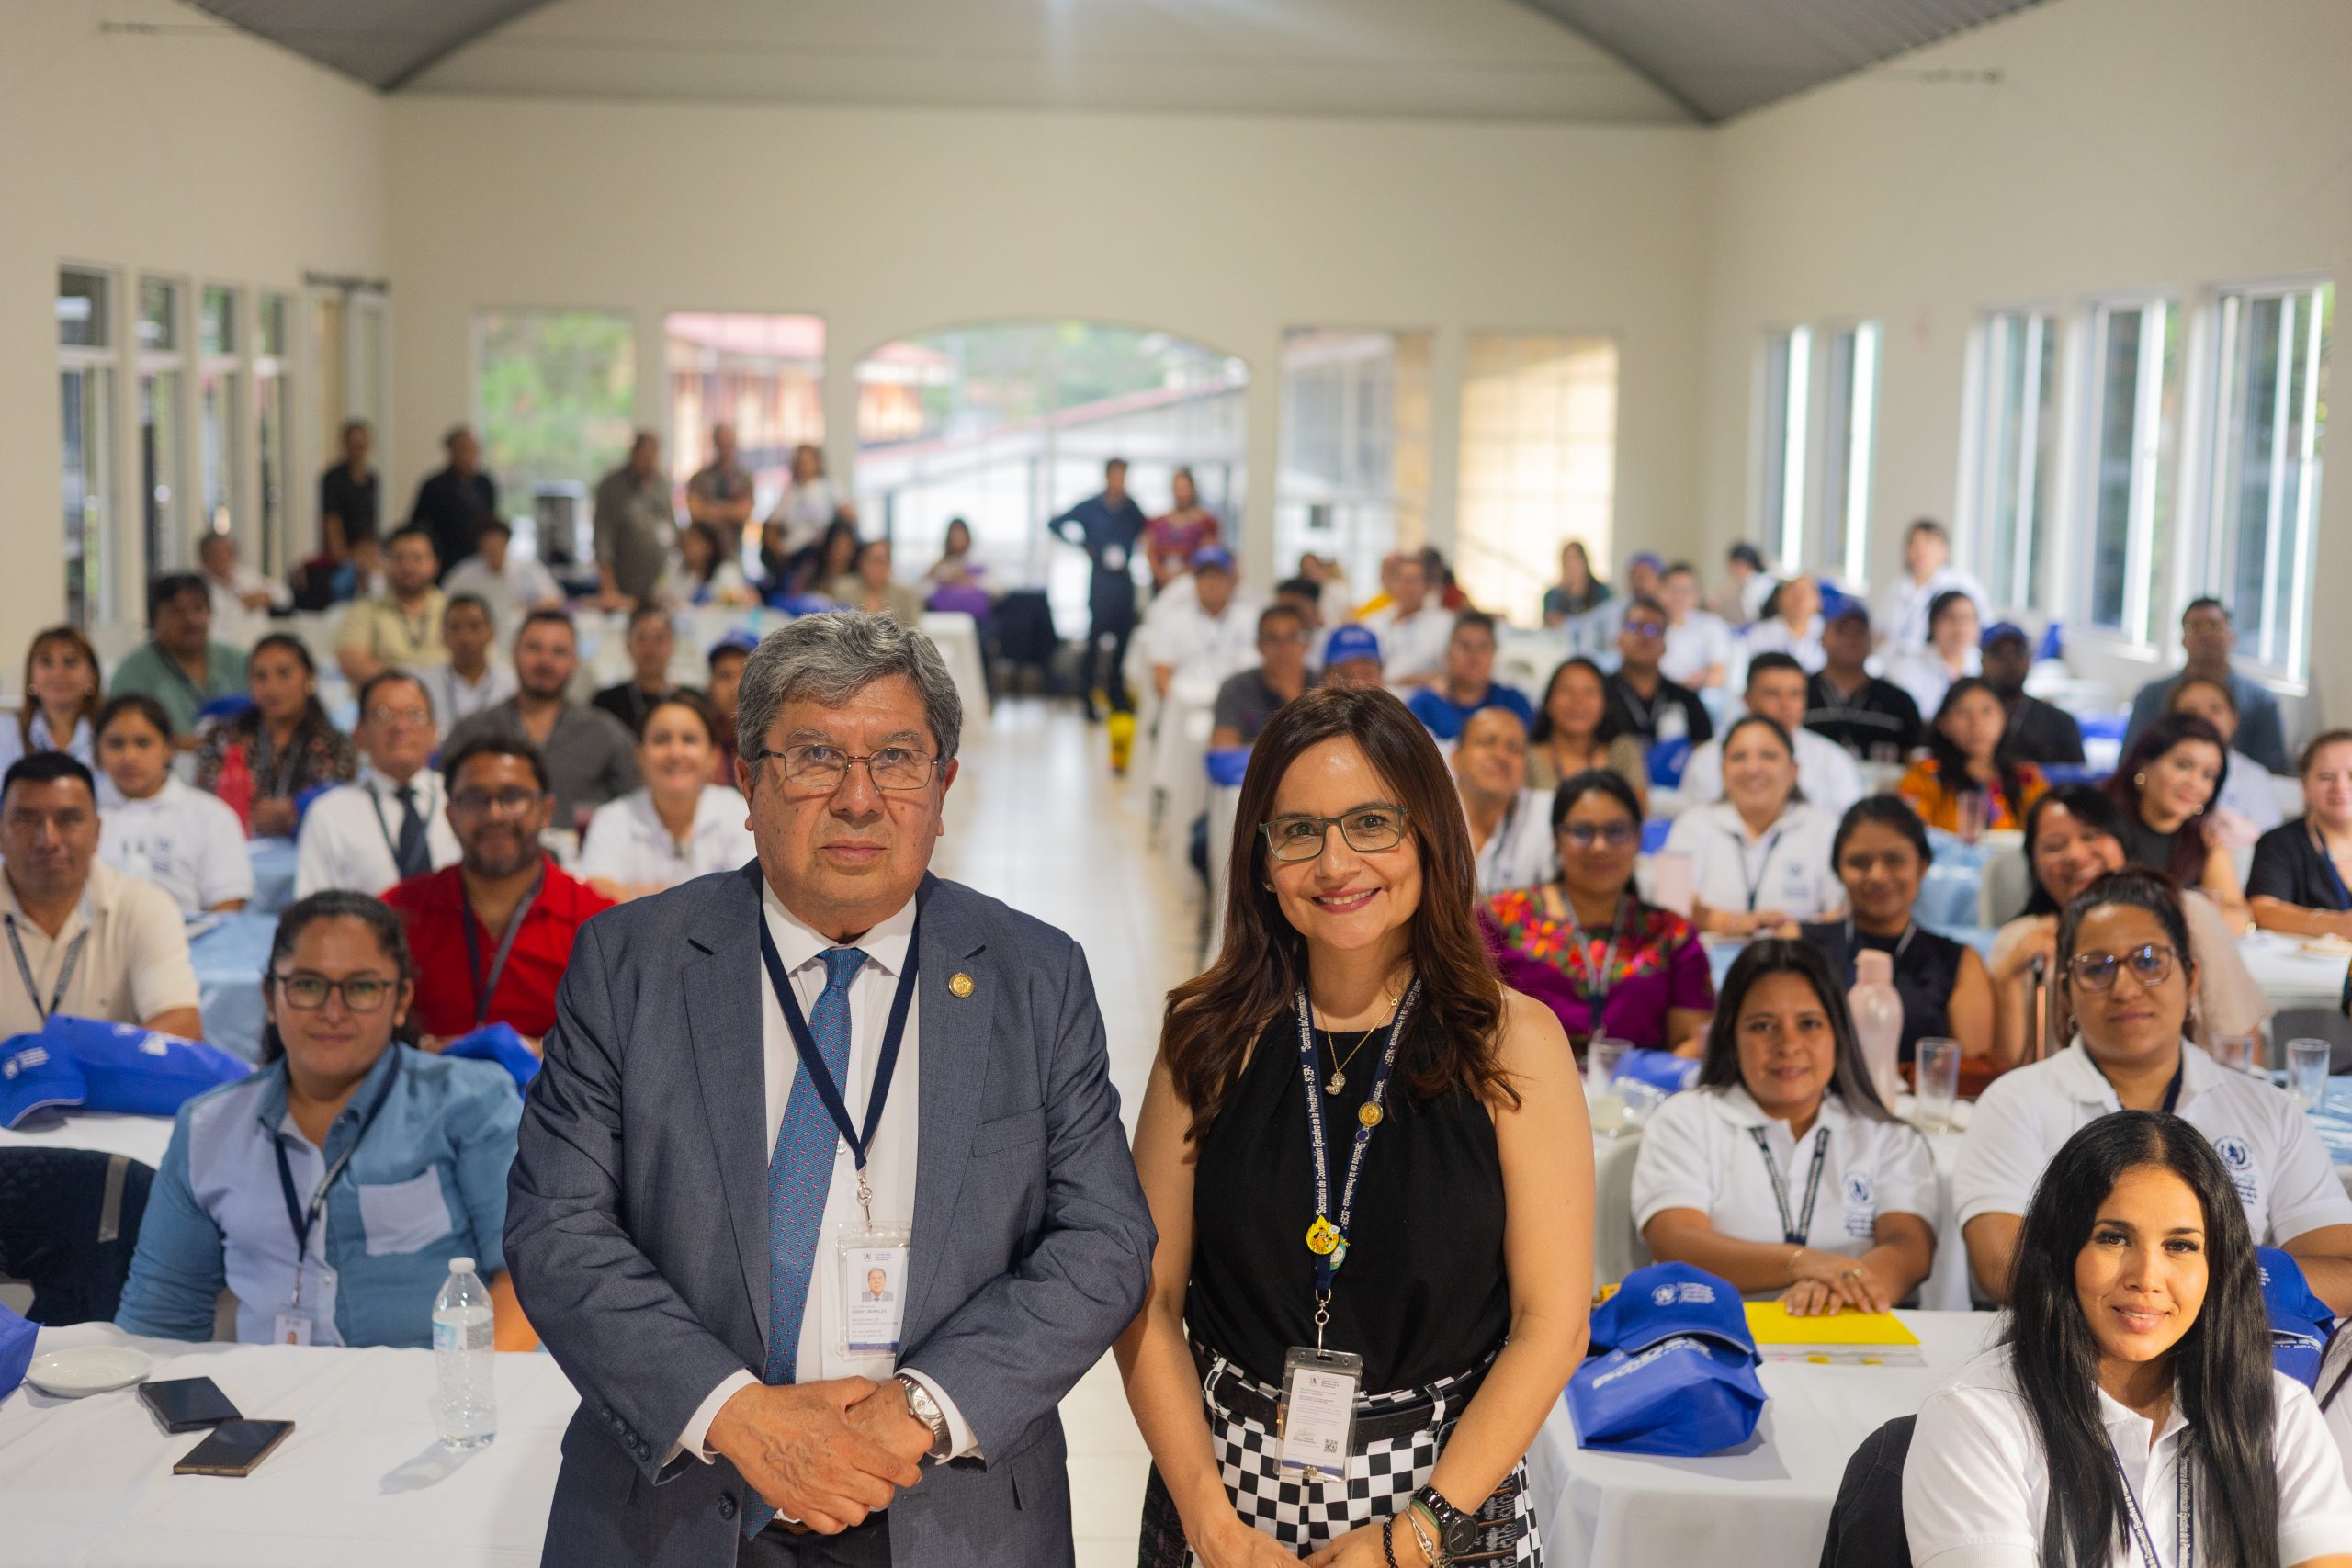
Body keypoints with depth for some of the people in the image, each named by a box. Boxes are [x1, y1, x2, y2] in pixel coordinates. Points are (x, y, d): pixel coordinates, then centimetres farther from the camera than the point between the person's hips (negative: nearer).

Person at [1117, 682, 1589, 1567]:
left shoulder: (1512, 1043, -7)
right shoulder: (1213, 1037, -3)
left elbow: (1552, 1323, -8)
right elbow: (1149, 1300, -4)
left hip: (1447, 1493, -1)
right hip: (1226, 1485, 1)